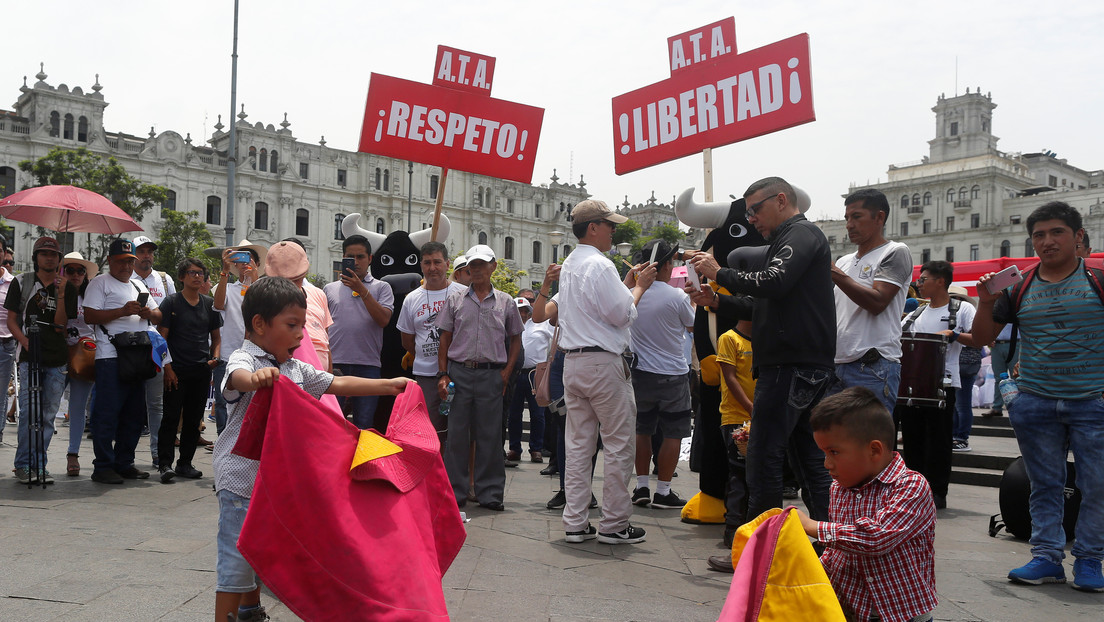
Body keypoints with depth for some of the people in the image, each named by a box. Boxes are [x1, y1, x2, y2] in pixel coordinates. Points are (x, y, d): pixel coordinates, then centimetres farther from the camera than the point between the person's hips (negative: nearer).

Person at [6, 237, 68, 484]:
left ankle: (39, 464, 11)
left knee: (48, 415, 4)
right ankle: (24, 465, -2)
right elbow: (12, 320, 8)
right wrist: (25, 341, -10)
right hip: (30, 356, -2)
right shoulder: (21, 283, 9)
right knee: (29, 411, -10)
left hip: (57, 361, 2)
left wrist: (61, 293, -7)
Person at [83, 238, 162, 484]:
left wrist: (149, 313, 0)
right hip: (111, 357, -7)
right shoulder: (100, 283, 3)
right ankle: (103, 466, -1)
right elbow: (90, 316, -9)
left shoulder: (139, 286, 24)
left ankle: (124, 463, 17)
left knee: (134, 414, 9)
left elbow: (158, 316, 22)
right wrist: (122, 311, -16)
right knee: (107, 413, -6)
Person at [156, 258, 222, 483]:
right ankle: (165, 463, -3)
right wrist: (167, 368, -11)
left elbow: (216, 337, 19)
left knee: (194, 419, 9)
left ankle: (185, 463, 17)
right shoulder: (171, 302, 0)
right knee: (171, 417, -6)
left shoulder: (209, 304, 12)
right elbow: (162, 337, -4)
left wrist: (215, 356, 0)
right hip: (177, 370, -4)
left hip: (202, 371, 4)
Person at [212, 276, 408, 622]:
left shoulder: (297, 370, 9)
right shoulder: (244, 359, -13)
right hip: (241, 476, -7)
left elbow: (338, 385, 15)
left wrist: (389, 386, 13)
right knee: (237, 558, -3)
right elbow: (239, 377, -37)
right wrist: (257, 378, -61)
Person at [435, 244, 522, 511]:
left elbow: (515, 339, 14)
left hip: (492, 374, 0)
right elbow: (445, 339, 9)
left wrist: (506, 372, 2)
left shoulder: (505, 302, 8)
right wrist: (443, 374, 0)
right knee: (457, 433, 2)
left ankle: (490, 493, 12)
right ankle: (455, 492, 11)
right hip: (459, 371, 0)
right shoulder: (455, 300, 8)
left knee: (490, 435, 4)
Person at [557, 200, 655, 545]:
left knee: (577, 444, 9)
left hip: (572, 362, 9)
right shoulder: (600, 264, -13)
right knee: (619, 445, 1)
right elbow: (622, 315, -14)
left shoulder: (569, 265, 16)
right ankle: (614, 524, 5)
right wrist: (640, 286, 0)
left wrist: (631, 282, 21)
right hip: (603, 362, -9)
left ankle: (575, 523, 12)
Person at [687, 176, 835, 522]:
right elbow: (767, 308, 26)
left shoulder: (801, 234, -5)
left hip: (791, 365, -11)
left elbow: (773, 283, -23)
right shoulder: (791, 238, 26)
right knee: (808, 458, 13)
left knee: (763, 457, -9)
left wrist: (719, 273, -11)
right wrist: (717, 301, 14)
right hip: (809, 367, 11)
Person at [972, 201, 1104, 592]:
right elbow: (983, 337, 11)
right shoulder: (1019, 288, 7)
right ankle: (1046, 557, 14)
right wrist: (986, 303, -5)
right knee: (1045, 485, 8)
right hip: (1035, 404, 2)